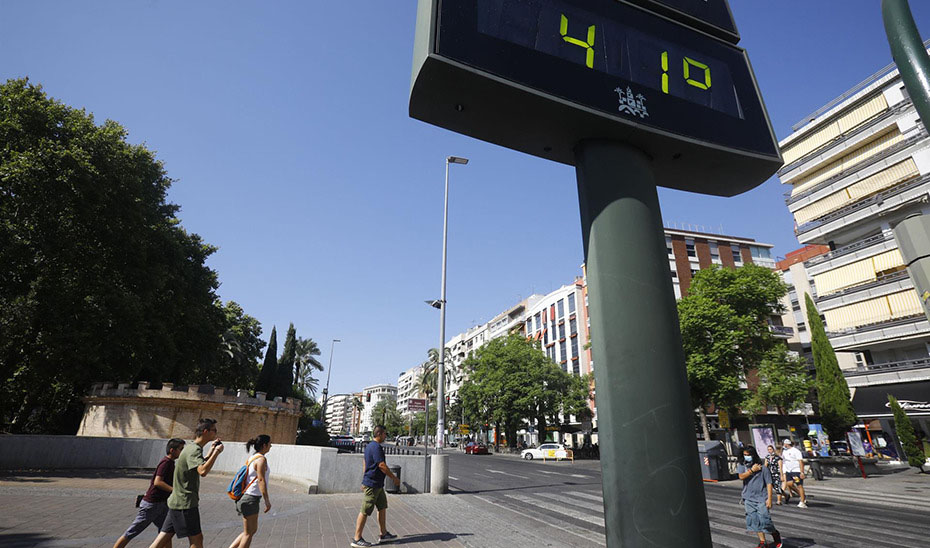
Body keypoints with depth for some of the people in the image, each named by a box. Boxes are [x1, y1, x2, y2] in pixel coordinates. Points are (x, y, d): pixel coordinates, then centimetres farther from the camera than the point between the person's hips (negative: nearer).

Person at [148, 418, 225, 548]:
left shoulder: (192, 447, 12)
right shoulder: (194, 450, -20)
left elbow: (201, 465, 29)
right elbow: (203, 471, -36)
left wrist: (212, 450, 20)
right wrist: (216, 452, -26)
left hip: (176, 503, 9)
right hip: (185, 503, -9)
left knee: (164, 537, 12)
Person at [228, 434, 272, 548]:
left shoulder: (252, 458, 12)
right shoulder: (261, 459, -16)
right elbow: (261, 480, -21)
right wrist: (267, 500, -19)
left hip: (247, 497, 9)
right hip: (251, 499, -9)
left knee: (253, 530, 18)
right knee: (248, 533, 3)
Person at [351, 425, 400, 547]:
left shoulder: (369, 446, 13)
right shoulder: (376, 447, -20)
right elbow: (382, 465, -24)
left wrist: (364, 481, 25)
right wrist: (394, 478, -14)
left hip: (377, 485, 10)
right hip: (372, 485, -10)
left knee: (383, 507, 15)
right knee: (365, 512, -2)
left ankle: (384, 534, 23)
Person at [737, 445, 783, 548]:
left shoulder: (762, 467, -5)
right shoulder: (741, 465, 4)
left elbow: (769, 483, -4)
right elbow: (741, 476, -12)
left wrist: (769, 499, -8)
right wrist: (752, 470, -12)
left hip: (761, 498, -3)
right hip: (749, 498, 3)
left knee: (763, 519, -7)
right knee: (754, 520, 3)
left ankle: (776, 535, 22)